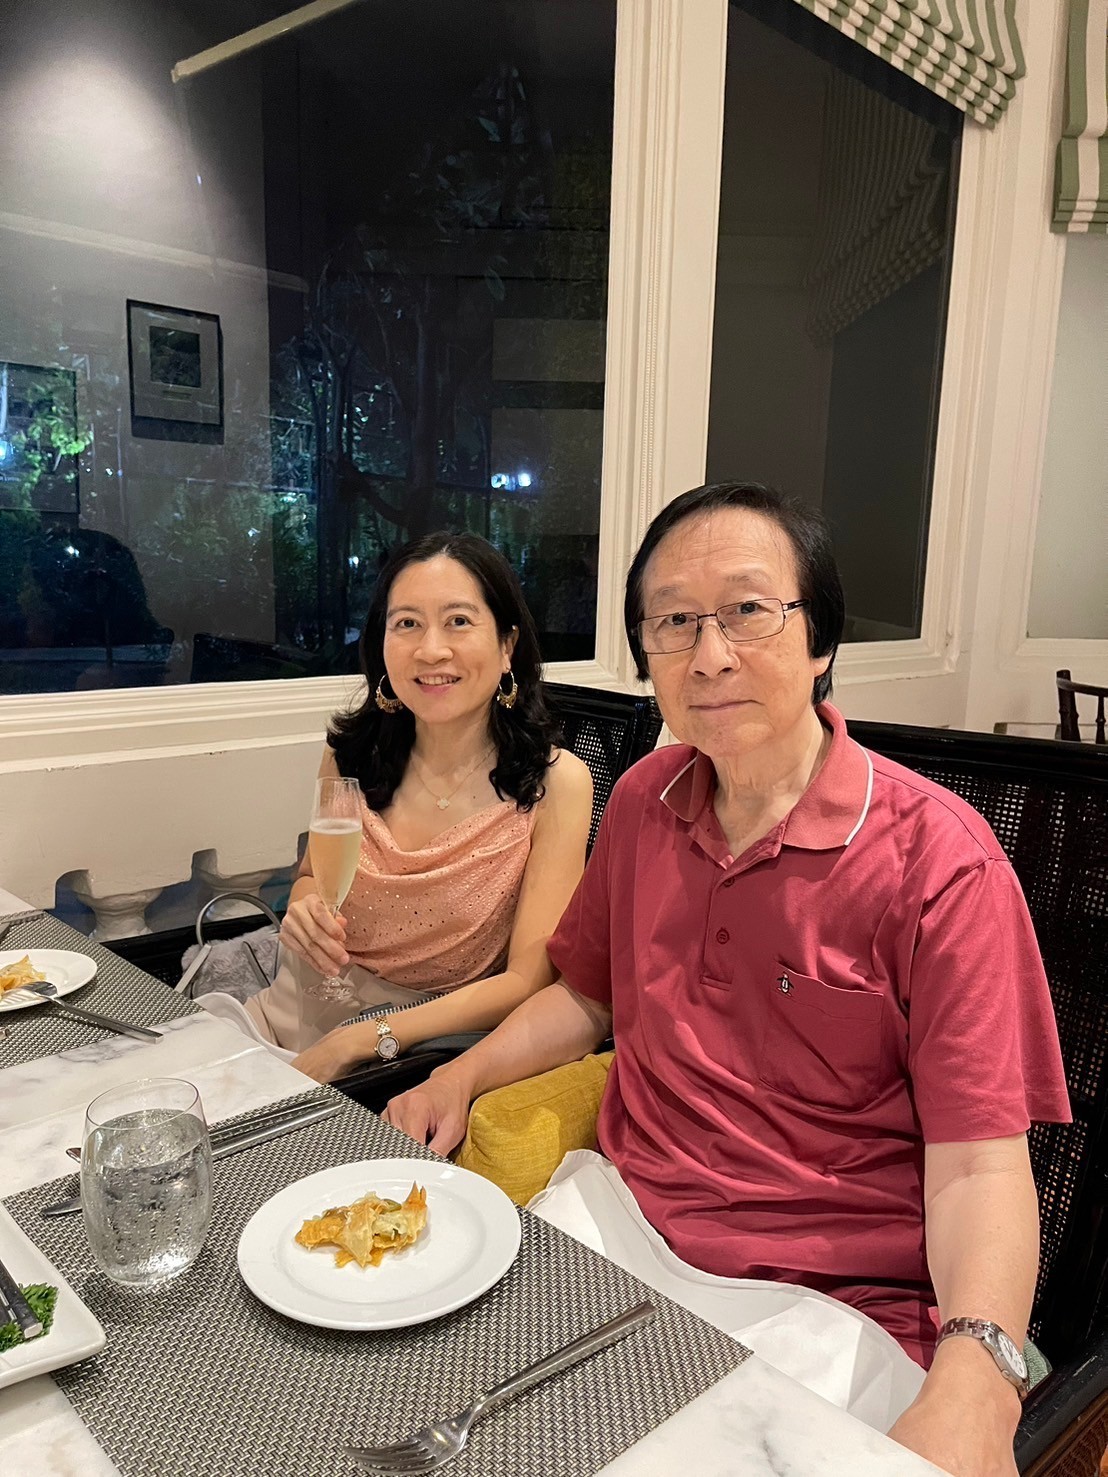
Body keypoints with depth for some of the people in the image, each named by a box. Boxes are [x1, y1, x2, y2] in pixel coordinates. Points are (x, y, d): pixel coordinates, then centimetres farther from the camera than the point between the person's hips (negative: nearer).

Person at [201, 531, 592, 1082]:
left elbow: (528, 981, -15)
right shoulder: (352, 751, -4)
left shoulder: (555, 783, -15)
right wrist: (305, 908, -10)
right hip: (294, 1007, 4)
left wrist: (361, 1041, -20)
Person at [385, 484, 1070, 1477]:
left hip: (825, 1300, -4)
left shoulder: (939, 861, -15)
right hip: (614, 1223, 5)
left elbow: (977, 1161, -15)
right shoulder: (646, 799, 2)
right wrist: (464, 1076, 2)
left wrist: (973, 1379, -30)